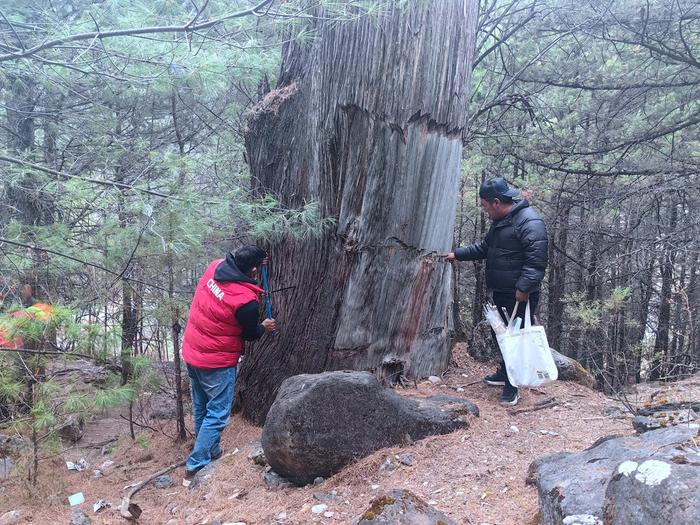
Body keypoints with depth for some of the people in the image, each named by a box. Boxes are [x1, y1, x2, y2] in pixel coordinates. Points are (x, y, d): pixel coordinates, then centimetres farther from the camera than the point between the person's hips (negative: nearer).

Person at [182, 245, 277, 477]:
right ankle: (196, 464, 10)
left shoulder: (214, 267, -9)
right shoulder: (247, 301, -25)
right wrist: (264, 327, 13)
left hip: (191, 354, 8)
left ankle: (212, 451, 39)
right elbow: (250, 334, -6)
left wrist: (255, 262, 14)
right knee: (217, 414, 6)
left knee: (201, 409, 22)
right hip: (217, 363, -8)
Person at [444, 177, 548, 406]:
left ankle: (512, 387, 8)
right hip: (501, 293, 10)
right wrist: (457, 254, 24)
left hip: (520, 296, -10)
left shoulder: (530, 222, -20)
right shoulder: (500, 222, 14)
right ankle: (504, 374, 38)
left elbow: (536, 261, -26)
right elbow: (484, 248, 27)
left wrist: (524, 288, -30)